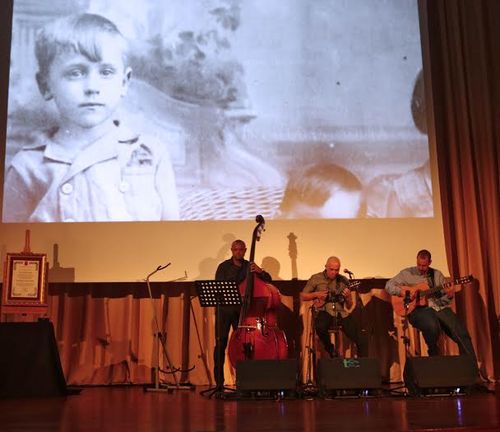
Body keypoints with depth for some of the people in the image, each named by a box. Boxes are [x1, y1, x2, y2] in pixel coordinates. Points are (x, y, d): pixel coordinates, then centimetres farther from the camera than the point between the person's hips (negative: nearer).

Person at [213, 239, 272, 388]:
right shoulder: (224, 266, 5)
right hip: (224, 309, -1)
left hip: (241, 309, 1)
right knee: (221, 343, -4)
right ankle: (219, 381, 3)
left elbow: (268, 279, 5)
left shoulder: (249, 266, 10)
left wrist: (259, 271, -15)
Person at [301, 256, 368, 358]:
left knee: (362, 338, -15)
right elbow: (303, 296, 9)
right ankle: (332, 352, -8)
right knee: (320, 327, -37)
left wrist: (348, 297, -8)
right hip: (324, 312, -2)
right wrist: (316, 294, -8)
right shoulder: (316, 278, 5)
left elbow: (349, 306, 14)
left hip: (341, 313, 2)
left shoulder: (343, 280, 12)